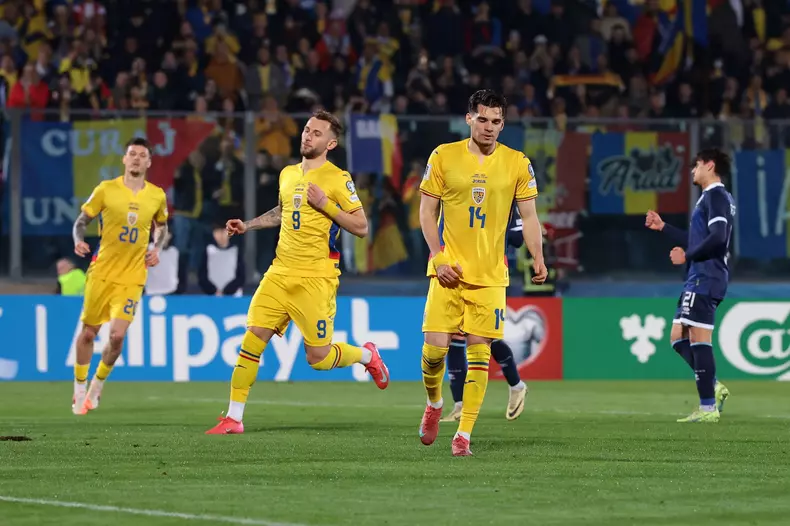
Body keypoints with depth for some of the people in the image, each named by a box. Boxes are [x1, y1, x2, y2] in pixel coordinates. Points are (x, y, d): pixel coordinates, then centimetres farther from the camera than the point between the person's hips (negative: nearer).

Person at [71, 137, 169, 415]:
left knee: (117, 336, -11)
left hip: (132, 277, 1)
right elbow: (82, 220, 2)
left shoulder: (157, 196, 2)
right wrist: (78, 241, -18)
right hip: (102, 273, -1)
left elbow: (161, 227, 21)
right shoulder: (106, 189, -5)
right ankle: (79, 389, 26)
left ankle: (98, 384, 16)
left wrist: (157, 249, 2)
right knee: (88, 332, 6)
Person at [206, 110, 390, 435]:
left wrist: (325, 204, -17)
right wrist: (248, 225, 23)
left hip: (316, 279, -5)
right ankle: (233, 418, 0)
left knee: (318, 358, -3)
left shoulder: (337, 179, -6)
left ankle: (366, 355, 28)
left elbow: (361, 227, -8)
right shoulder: (288, 174, 13)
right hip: (281, 272, 5)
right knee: (253, 338, -5)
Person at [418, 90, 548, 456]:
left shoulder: (518, 164, 3)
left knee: (479, 354, -3)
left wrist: (538, 258, -11)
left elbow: (528, 216, 6)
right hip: (448, 271, -1)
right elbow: (427, 211, 5)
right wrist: (438, 257, -7)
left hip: (490, 275, 1)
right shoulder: (444, 157, 1)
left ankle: (464, 434, 3)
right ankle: (434, 404, 23)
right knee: (434, 348, -8)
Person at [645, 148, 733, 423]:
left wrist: (687, 256, -14)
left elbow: (717, 237, -23)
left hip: (705, 280, -10)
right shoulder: (713, 197, 21)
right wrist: (663, 227, 30)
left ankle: (708, 408, -8)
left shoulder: (716, 196, -10)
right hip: (699, 279, 10)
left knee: (699, 340, -9)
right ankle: (713, 388, 8)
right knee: (679, 337, 12)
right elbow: (697, 240, 28)